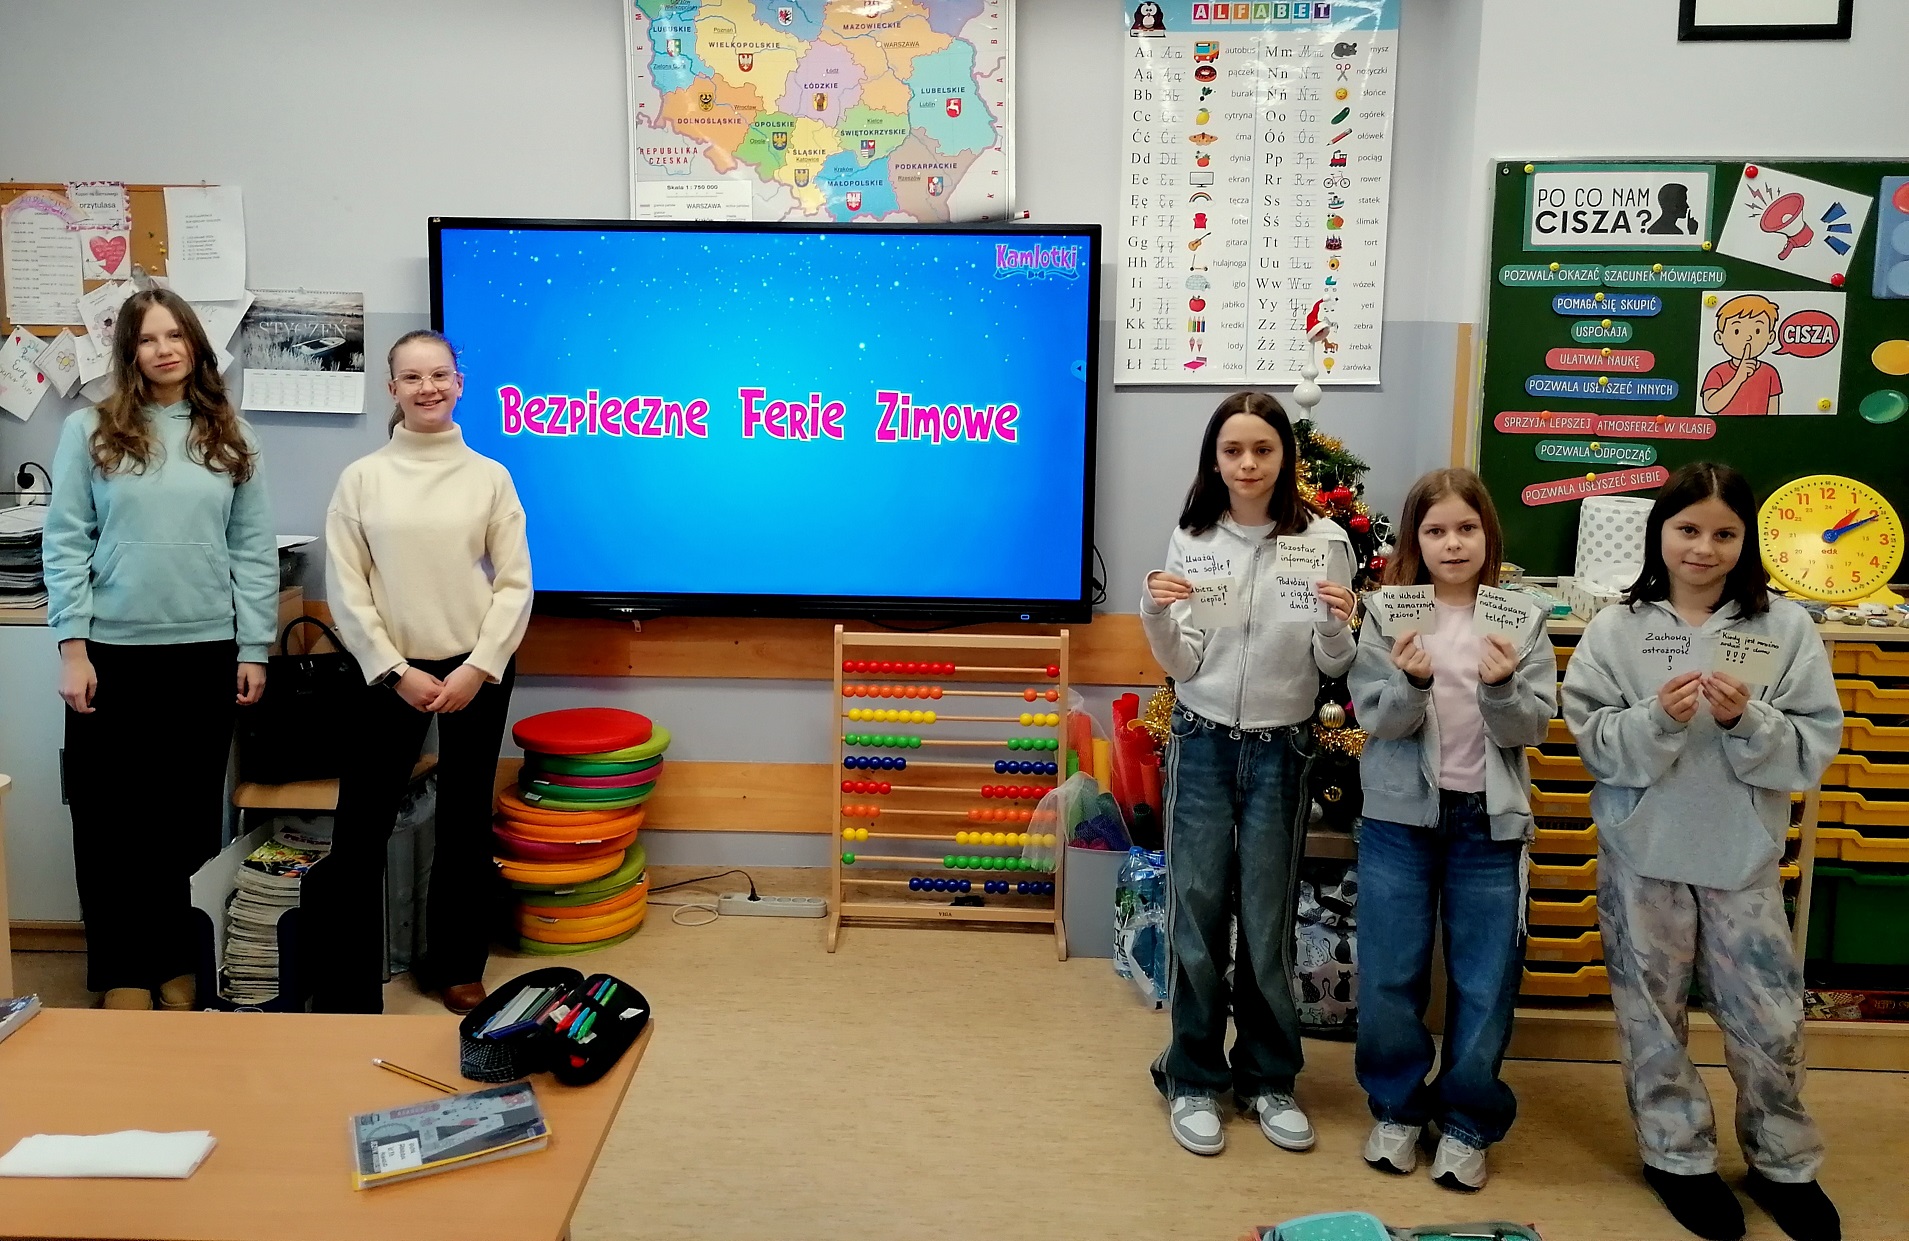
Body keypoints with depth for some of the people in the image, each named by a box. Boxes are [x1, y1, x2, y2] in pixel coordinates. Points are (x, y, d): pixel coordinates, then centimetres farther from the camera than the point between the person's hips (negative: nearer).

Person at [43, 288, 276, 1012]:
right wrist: (73, 646, -8)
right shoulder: (90, 432, 1)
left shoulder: (229, 439, 7)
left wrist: (253, 648, 1)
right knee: (112, 817, 5)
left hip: (206, 653, 1)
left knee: (191, 816, 9)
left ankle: (178, 962, 23)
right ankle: (121, 971, 18)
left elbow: (253, 550, 5)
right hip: (113, 652, -1)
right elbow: (66, 544, -1)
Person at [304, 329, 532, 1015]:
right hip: (395, 673, 0)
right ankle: (346, 988, 9)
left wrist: (477, 669, -9)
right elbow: (346, 588, -2)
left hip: (477, 670, 1)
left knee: (465, 823, 11)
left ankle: (457, 966, 27)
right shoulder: (362, 477, 0)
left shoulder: (490, 476, 1)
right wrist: (397, 672, -8)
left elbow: (515, 583, -1)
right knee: (360, 828, -3)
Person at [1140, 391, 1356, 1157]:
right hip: (1202, 746, 1)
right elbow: (1181, 666, 0)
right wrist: (1156, 615, -18)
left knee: (1267, 920, 8)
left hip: (1278, 751, -1)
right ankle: (1193, 1080, 21)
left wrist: (1339, 626, -21)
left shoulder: (1322, 541, -4)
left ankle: (1267, 1079, 26)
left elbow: (1332, 667, -1)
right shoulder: (1191, 542, 0)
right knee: (1196, 913, 6)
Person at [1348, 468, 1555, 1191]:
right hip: (1400, 815, 0)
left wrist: (1500, 685, -24)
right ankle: (1398, 1108, 27)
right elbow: (1375, 721, -7)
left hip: (1488, 821, 0)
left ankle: (1466, 1122, 24)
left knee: (1487, 981, 6)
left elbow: (1530, 730, -5)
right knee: (1389, 975, 6)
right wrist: (1412, 681, -26)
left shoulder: (1522, 621, -1)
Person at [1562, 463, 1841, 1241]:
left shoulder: (1785, 628, -3)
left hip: (1743, 859, 0)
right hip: (1642, 857, 0)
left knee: (1769, 1019, 9)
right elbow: (1594, 745, -7)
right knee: (1653, 1013, 11)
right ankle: (1677, 1155, 30)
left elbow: (1815, 748, -5)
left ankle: (1784, 1163, 30)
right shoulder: (1616, 630, -5)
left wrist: (1748, 720, -21)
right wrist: (1657, 720, -24)